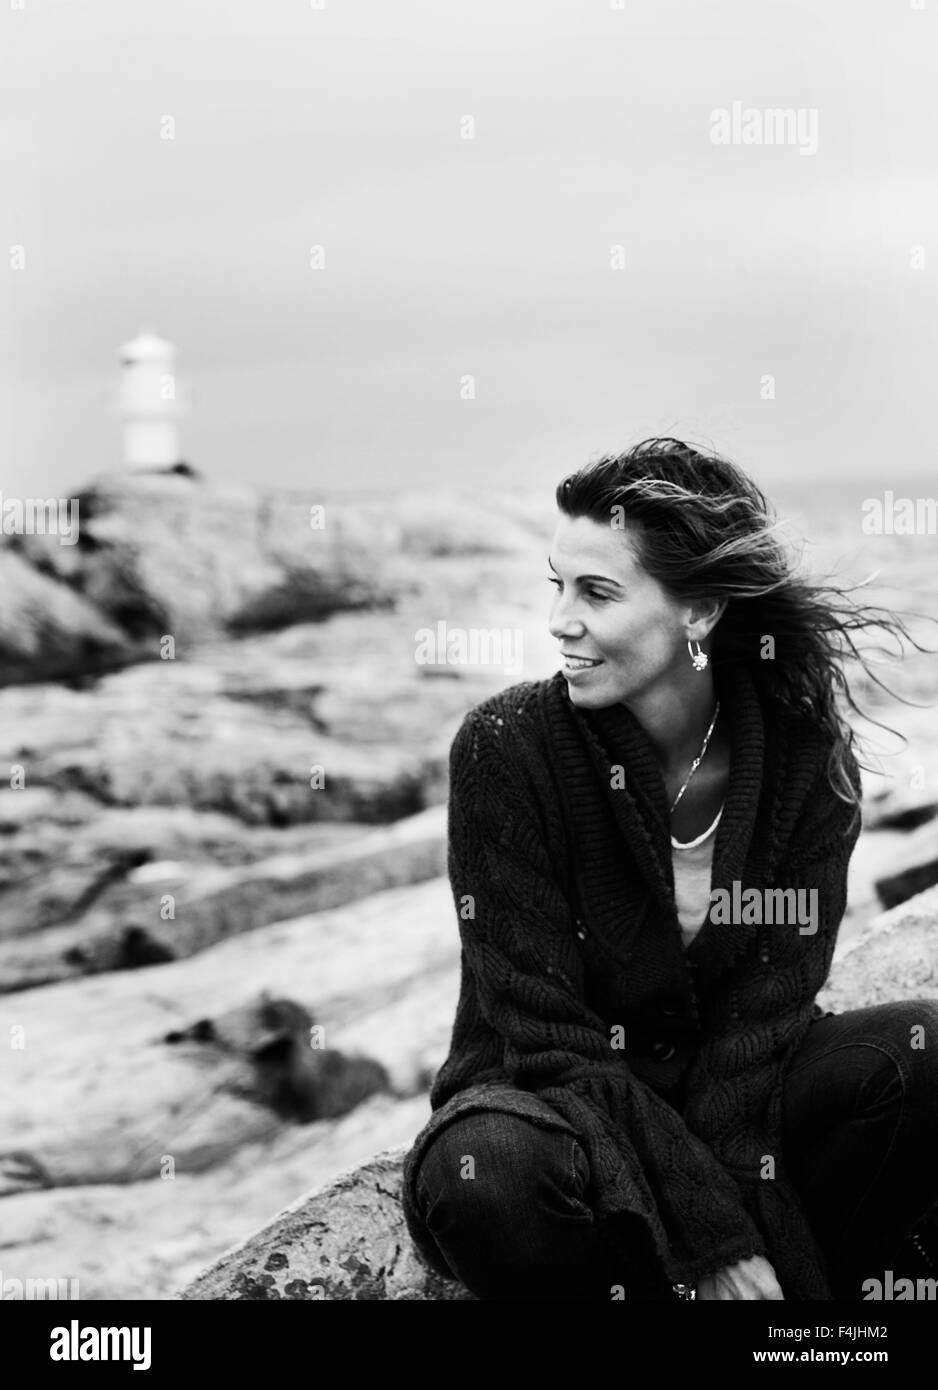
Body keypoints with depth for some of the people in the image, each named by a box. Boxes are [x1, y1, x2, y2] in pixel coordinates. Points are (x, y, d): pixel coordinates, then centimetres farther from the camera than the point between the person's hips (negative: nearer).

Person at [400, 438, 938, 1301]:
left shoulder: (806, 754, -9)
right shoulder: (507, 748, -17)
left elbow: (765, 1014, -12)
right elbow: (551, 1038, -18)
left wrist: (740, 1252, -27)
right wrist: (714, 1238, -25)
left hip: (732, 1106, 2)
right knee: (487, 1171, -37)